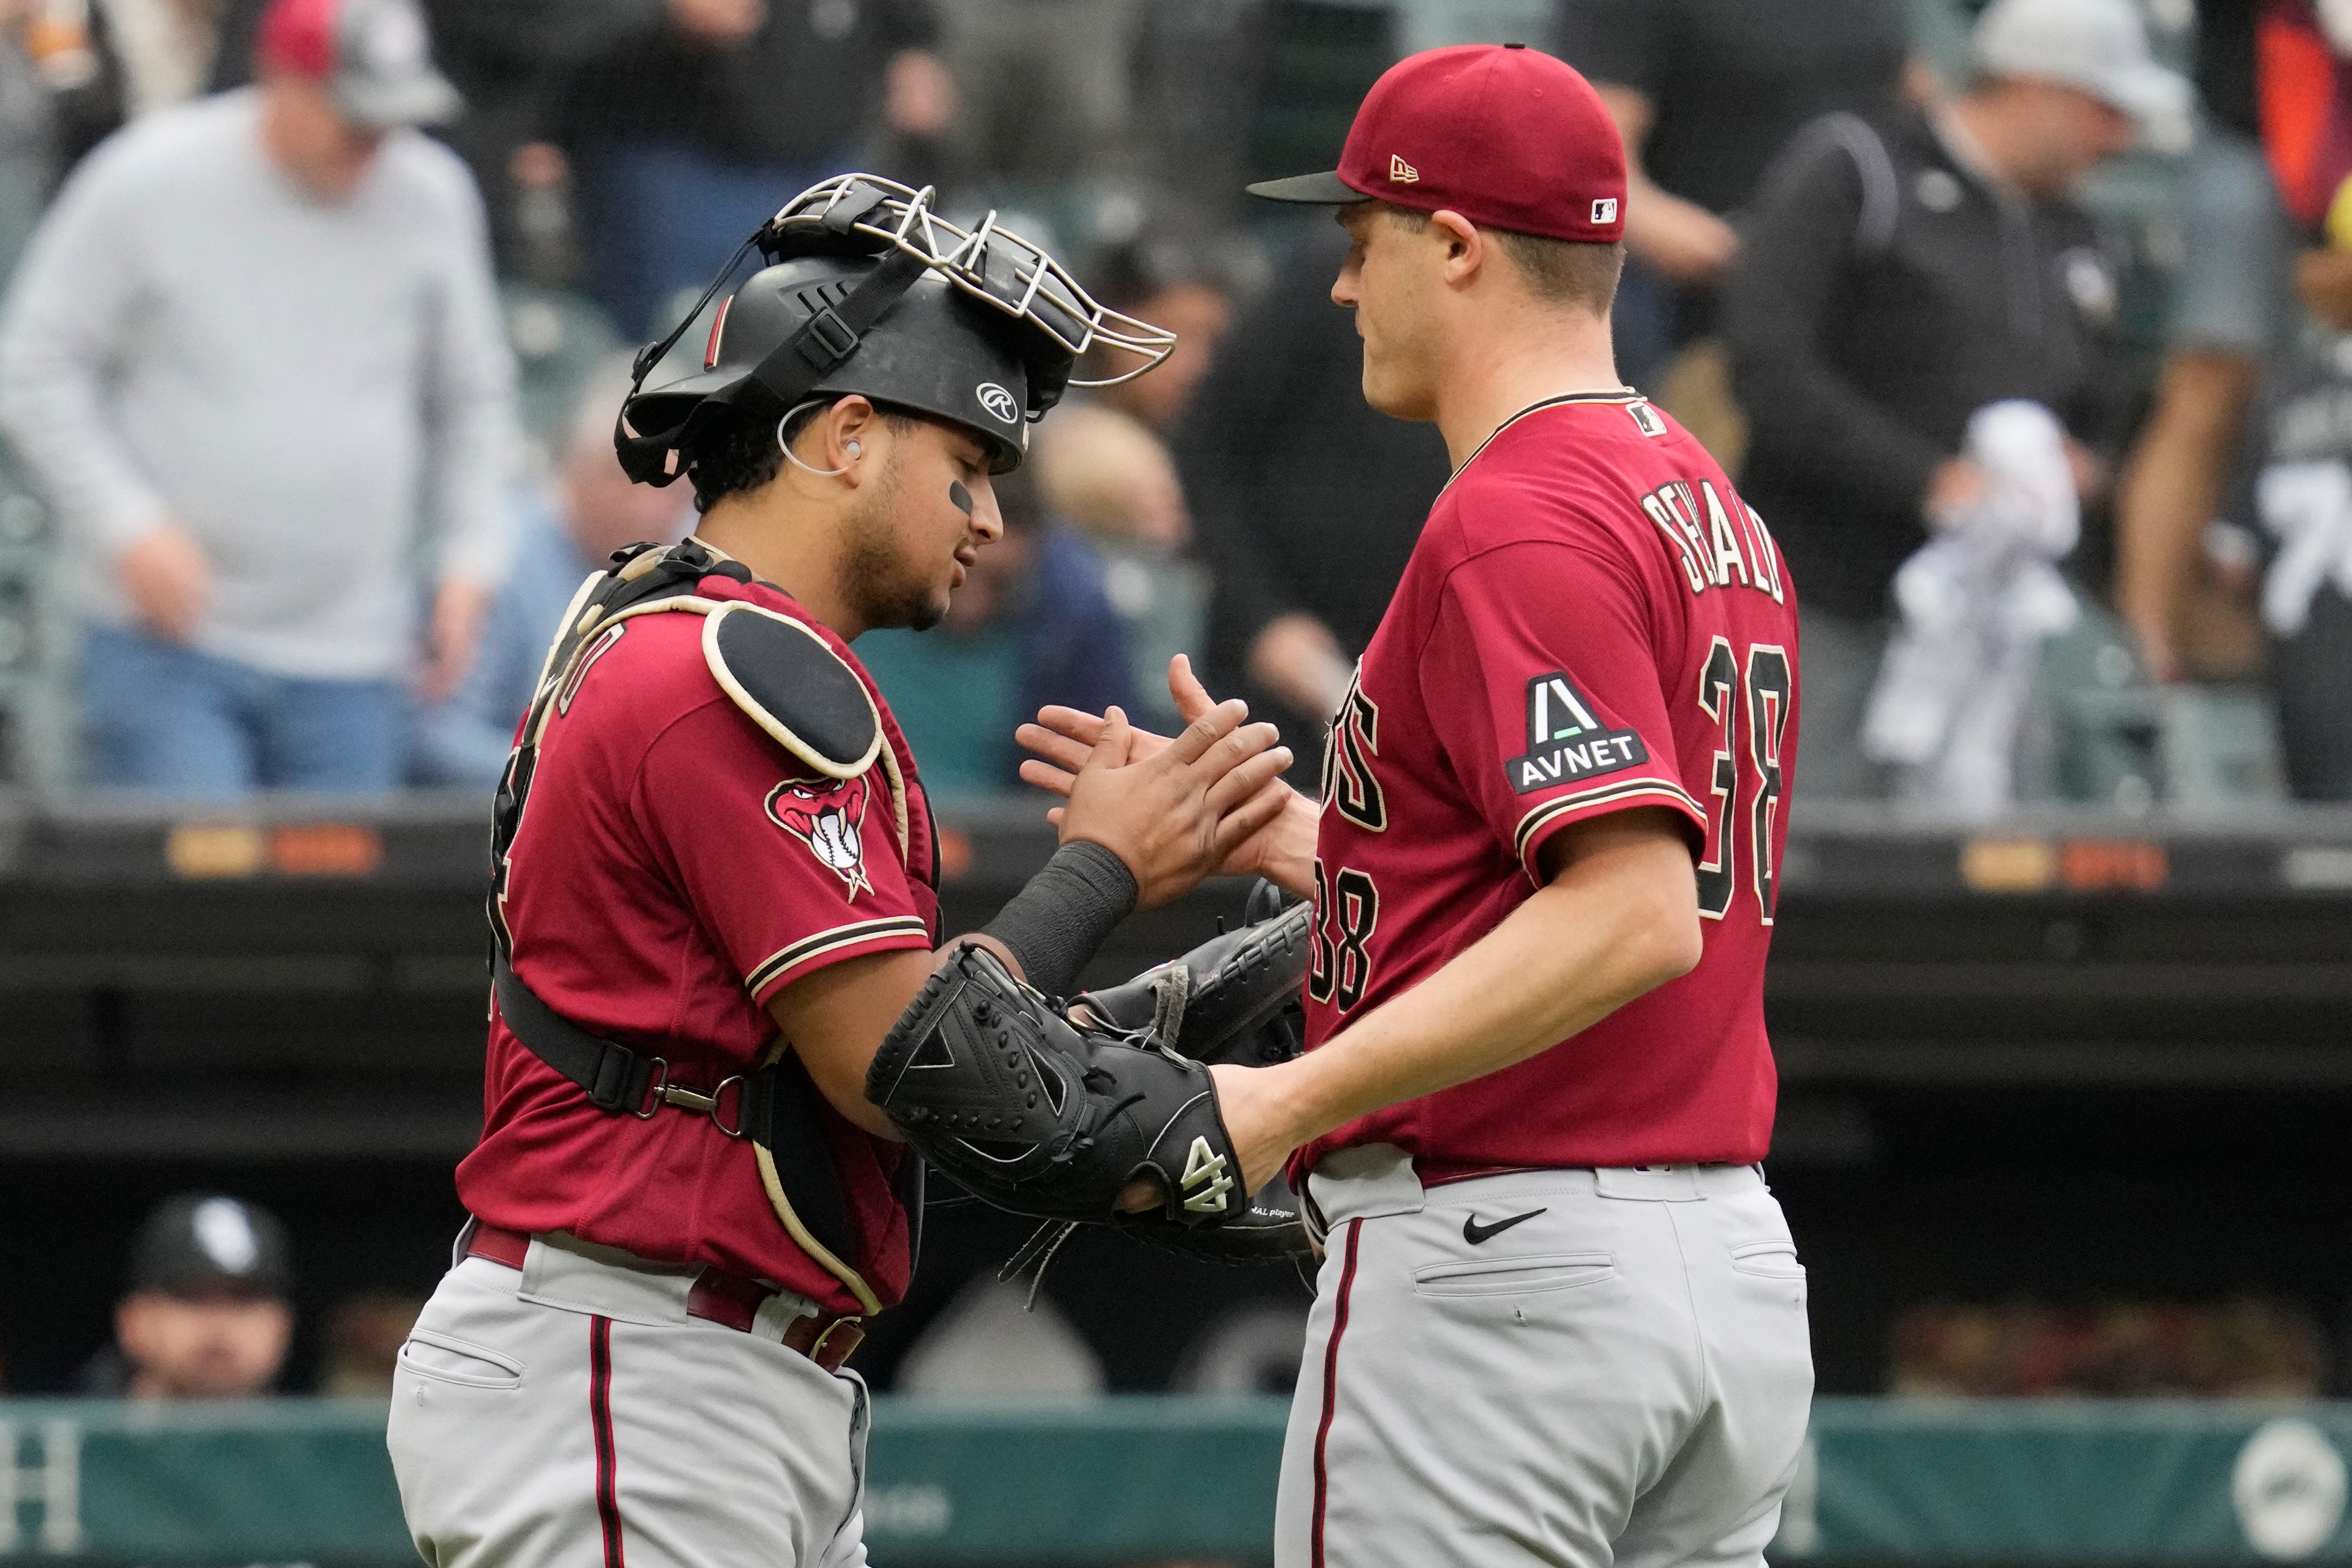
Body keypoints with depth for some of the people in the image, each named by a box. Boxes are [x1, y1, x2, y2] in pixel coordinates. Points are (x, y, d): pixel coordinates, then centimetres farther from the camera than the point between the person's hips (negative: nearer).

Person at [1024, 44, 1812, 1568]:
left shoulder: (1515, 527, -14)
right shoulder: (1710, 510, 17)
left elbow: (1636, 916, -25)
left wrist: (1295, 1096, -24)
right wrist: (1267, 827, 24)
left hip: (1498, 1269, -10)